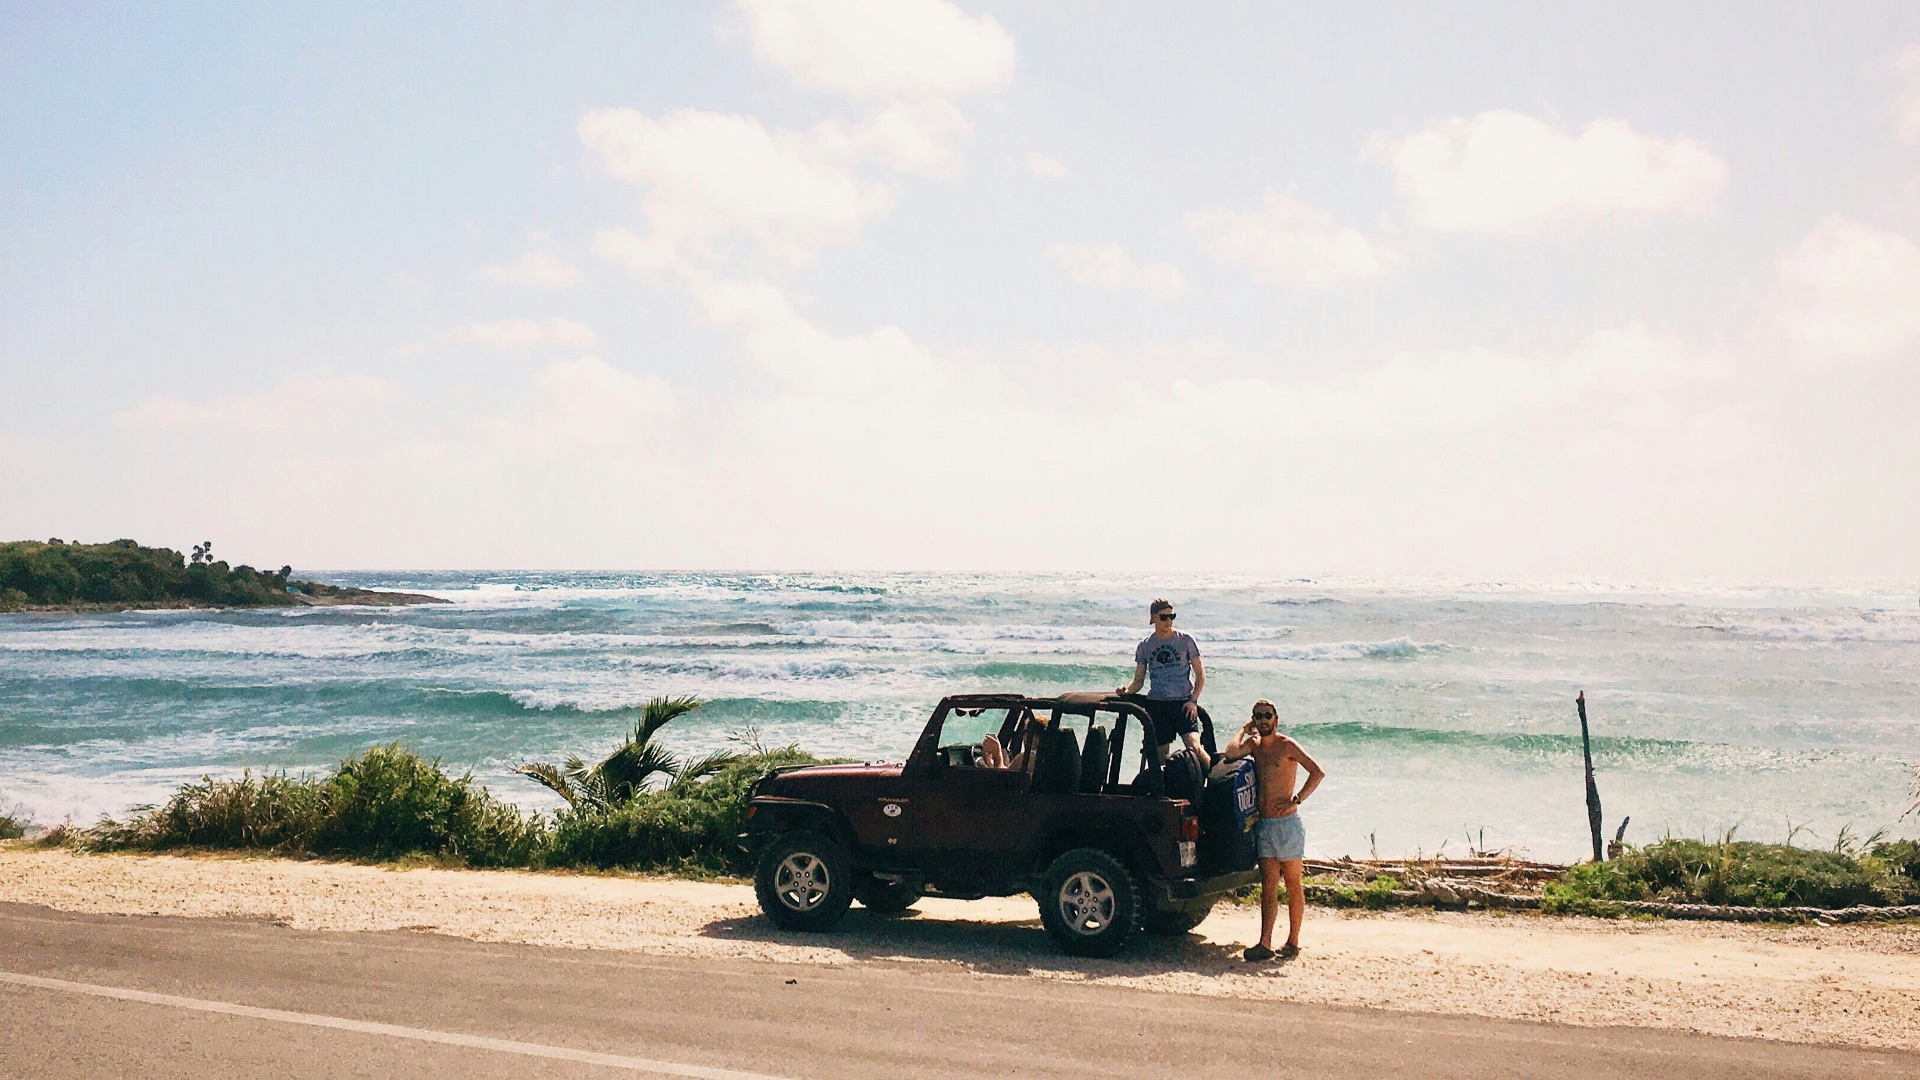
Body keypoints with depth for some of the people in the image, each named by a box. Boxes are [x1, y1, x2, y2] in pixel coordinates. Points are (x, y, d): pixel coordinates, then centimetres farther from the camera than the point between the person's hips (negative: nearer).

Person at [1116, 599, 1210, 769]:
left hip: (1183, 703, -2)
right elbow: (1138, 680, 13)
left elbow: (1200, 675, 6)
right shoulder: (1144, 647, 9)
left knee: (1194, 747, -20)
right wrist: (1127, 690, -9)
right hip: (1156, 704, 2)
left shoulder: (1185, 641, 4)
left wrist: (1193, 700, -7)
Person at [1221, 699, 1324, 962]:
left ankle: (1293, 941, 12)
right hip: (1264, 825, 5)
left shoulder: (1286, 745, -5)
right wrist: (1244, 731, 5)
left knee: (1293, 886, 5)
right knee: (1268, 886, 0)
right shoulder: (1254, 745, 11)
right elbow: (1230, 753, -8)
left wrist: (1295, 800, -16)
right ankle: (1265, 944, -4)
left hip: (1287, 823, -5)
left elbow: (1318, 772, -13)